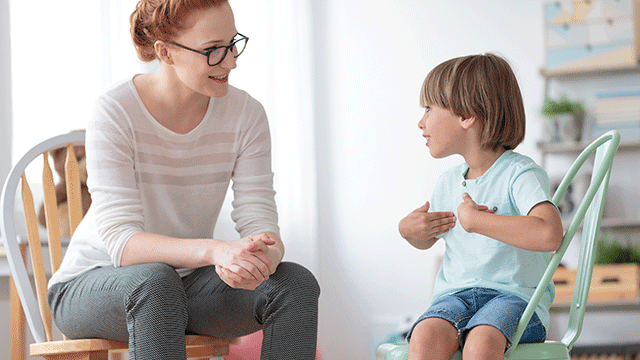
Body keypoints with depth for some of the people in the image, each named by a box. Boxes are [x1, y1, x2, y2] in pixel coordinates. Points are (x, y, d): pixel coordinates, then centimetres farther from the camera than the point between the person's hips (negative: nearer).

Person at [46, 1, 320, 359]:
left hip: (188, 281, 4)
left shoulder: (246, 114, -9)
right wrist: (215, 250, -46)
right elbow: (121, 242, -29)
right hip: (93, 286, -4)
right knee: (155, 282, -38)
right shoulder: (115, 112, -21)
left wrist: (264, 259, -38)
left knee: (297, 284, -21)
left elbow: (260, 221, -12)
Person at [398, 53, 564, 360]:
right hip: (454, 295, 5)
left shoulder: (520, 174, -9)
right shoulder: (447, 183, 14)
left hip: (513, 296, -5)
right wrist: (409, 230, 8)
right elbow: (428, 239, 34)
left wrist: (475, 220, -21)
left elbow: (549, 235, -30)